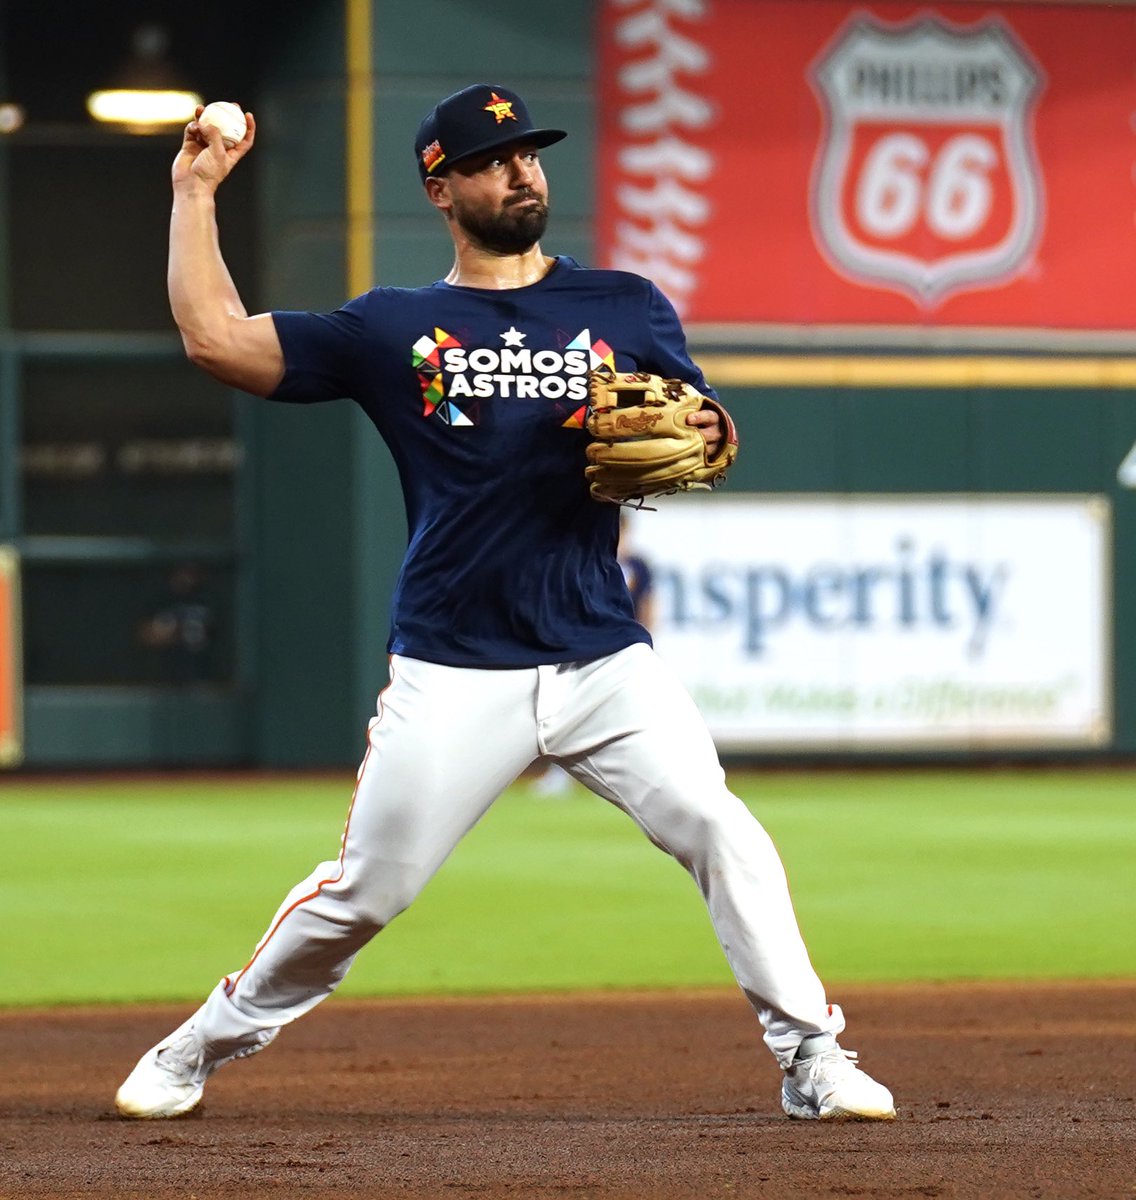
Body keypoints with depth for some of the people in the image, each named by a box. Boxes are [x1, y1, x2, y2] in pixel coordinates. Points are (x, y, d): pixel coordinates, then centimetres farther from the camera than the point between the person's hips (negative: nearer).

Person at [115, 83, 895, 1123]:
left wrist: (699, 442, -13)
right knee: (363, 891, 2)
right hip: (454, 677, -1)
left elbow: (699, 438, 10)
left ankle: (811, 1057, -5)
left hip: (607, 662, 1)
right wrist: (195, 192, 5)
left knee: (725, 836, -14)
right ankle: (204, 1047, 21)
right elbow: (216, 338, 1)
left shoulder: (627, 308, 11)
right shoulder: (392, 329, 7)